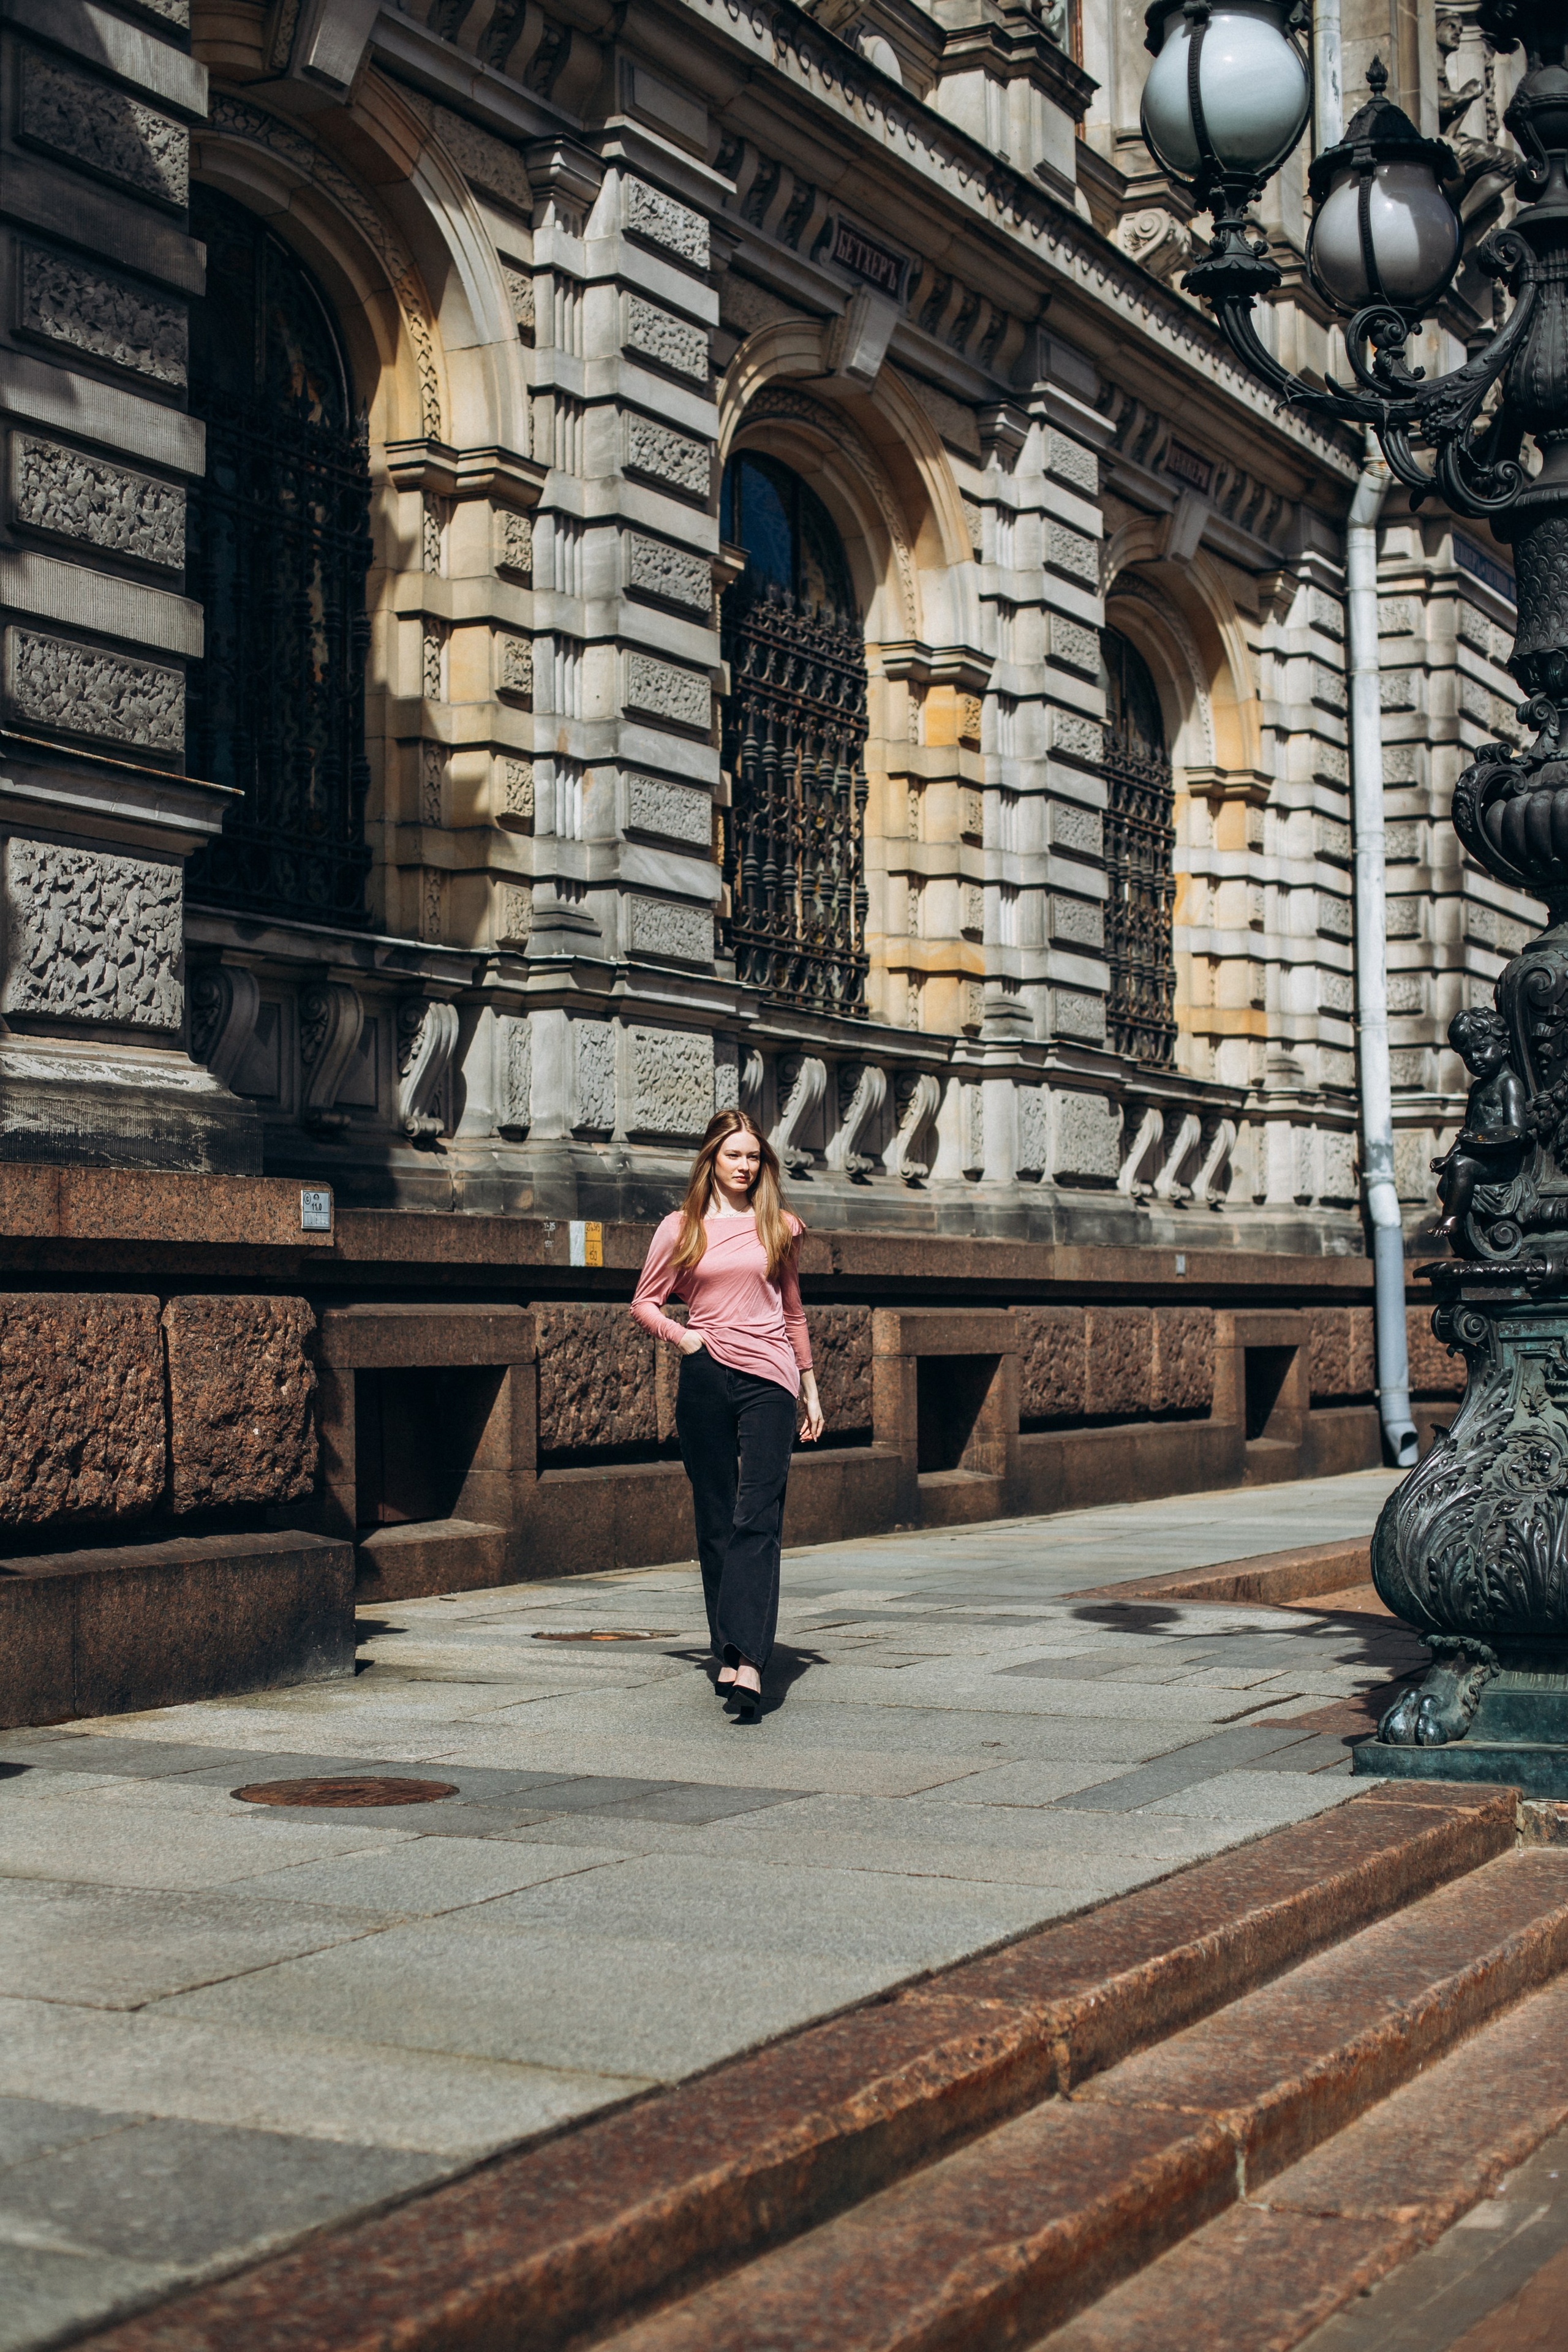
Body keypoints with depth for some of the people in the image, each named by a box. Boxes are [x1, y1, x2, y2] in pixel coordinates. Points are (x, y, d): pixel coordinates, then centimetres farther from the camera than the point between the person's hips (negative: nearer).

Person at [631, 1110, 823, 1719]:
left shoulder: (778, 1227, 12)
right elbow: (644, 1302, 15)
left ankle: (749, 1662, -24)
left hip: (768, 1378, -1)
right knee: (716, 1521, 5)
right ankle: (728, 1653, 16)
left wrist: (810, 1388, 21)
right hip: (705, 1379, 1)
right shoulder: (681, 1229, 9)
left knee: (758, 1518, -13)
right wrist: (679, 1335, -5)